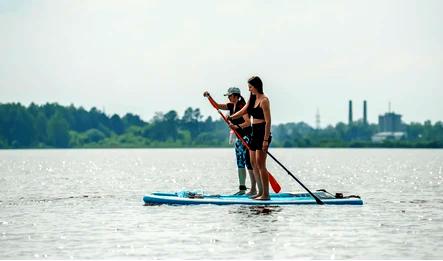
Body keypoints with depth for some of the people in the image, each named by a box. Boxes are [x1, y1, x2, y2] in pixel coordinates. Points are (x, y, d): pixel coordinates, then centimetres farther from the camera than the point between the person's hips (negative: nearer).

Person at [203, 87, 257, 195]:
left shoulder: (242, 106, -15)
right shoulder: (231, 106, 11)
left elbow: (248, 122, -25)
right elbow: (217, 106, 15)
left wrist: (238, 126, -39)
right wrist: (209, 96, 3)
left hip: (247, 137, -9)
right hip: (239, 137, 9)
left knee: (249, 163, -10)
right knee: (240, 163, 10)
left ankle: (253, 189, -9)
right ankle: (242, 189, 13)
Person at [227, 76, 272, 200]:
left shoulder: (264, 100, -13)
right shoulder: (253, 99, 15)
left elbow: (268, 121, -17)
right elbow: (242, 112, 18)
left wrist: (266, 140, -21)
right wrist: (230, 118, 1)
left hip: (263, 133, -10)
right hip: (255, 133, 10)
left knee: (260, 164, -10)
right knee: (254, 163, 11)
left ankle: (266, 194, -8)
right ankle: (260, 192, 18)